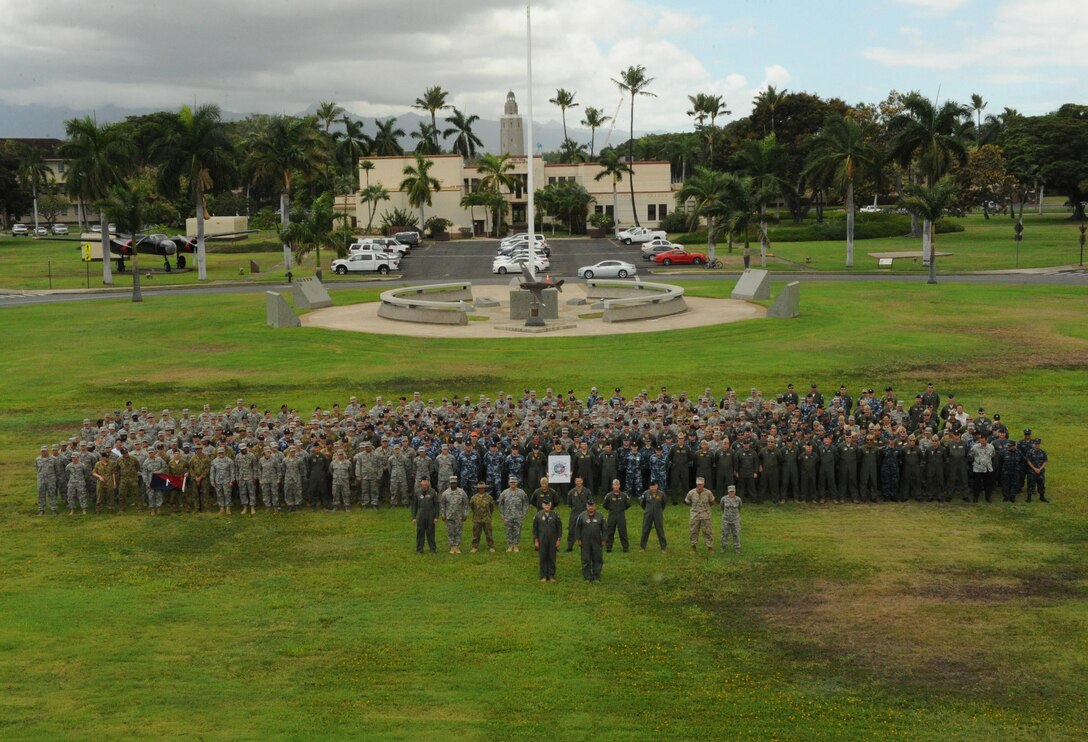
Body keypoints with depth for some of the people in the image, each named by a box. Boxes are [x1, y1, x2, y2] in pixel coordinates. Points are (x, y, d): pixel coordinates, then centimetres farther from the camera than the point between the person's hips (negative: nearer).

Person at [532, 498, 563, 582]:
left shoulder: (555, 515, 1)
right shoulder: (538, 515, 0)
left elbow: (559, 528, 4)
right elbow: (534, 529, 4)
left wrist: (558, 540, -1)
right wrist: (536, 541, -1)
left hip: (552, 541, 0)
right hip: (542, 541, 0)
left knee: (552, 559, 4)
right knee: (543, 558, 3)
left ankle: (551, 576, 11)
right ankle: (543, 576, 10)